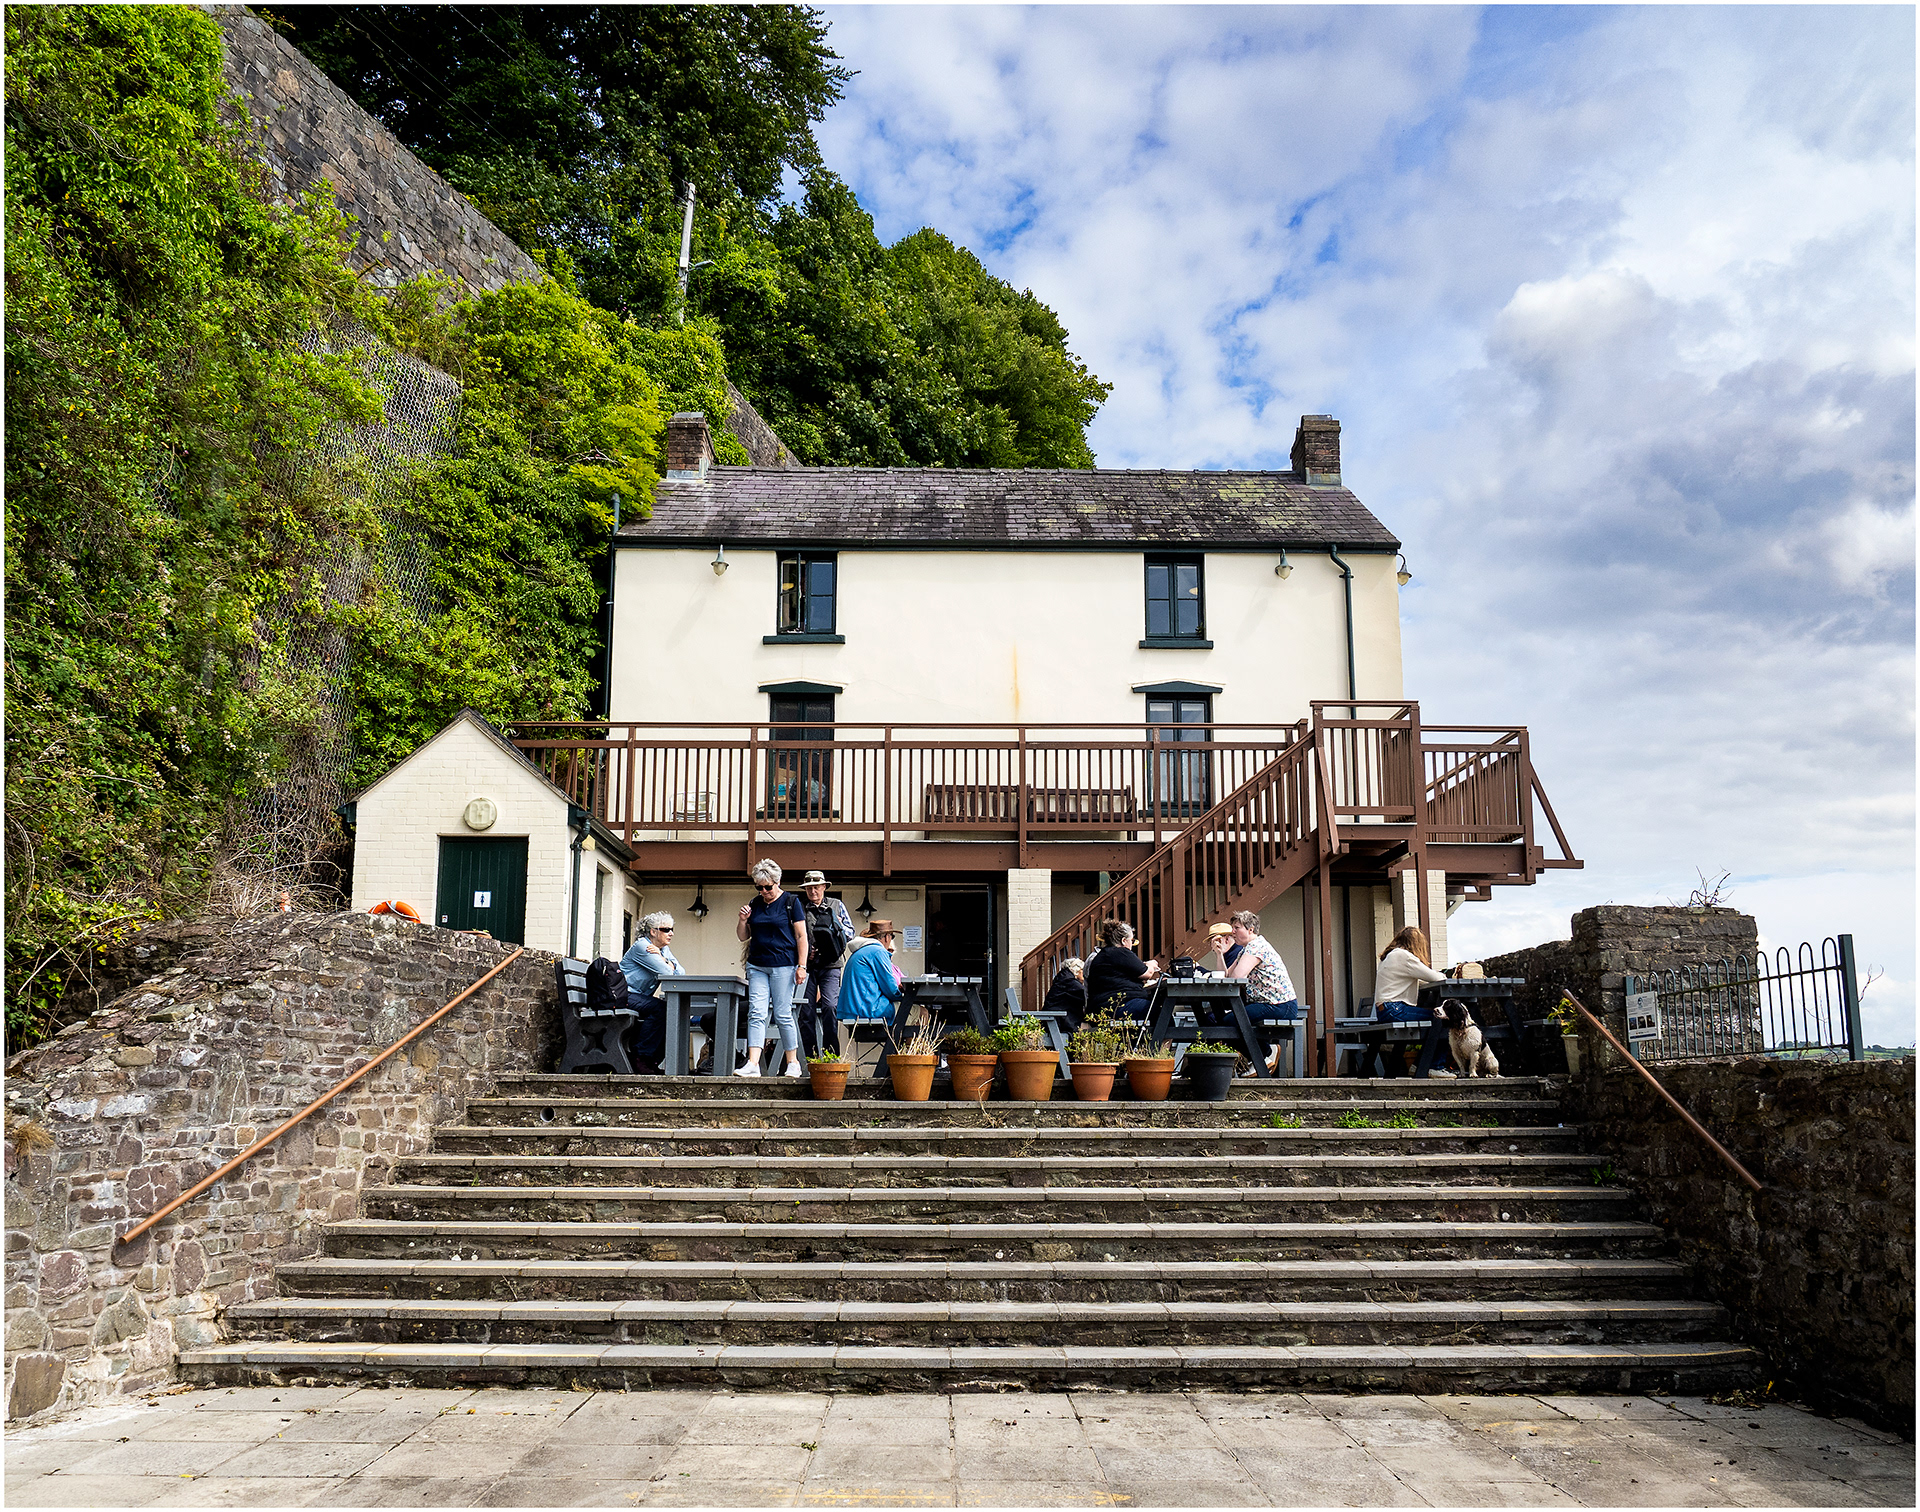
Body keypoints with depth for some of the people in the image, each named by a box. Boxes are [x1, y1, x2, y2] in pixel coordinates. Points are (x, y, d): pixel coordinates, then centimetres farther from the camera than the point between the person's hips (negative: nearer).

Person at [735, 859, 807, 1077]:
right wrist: (743, 921, -2)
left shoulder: (791, 902, -1)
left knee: (782, 1014, -3)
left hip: (783, 965, -4)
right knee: (756, 1013, -7)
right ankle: (753, 1064, -13)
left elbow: (801, 936, -3)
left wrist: (801, 966, -10)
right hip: (757, 966, 5)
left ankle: (793, 1063, 10)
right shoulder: (755, 904, 13)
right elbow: (744, 937, 19)